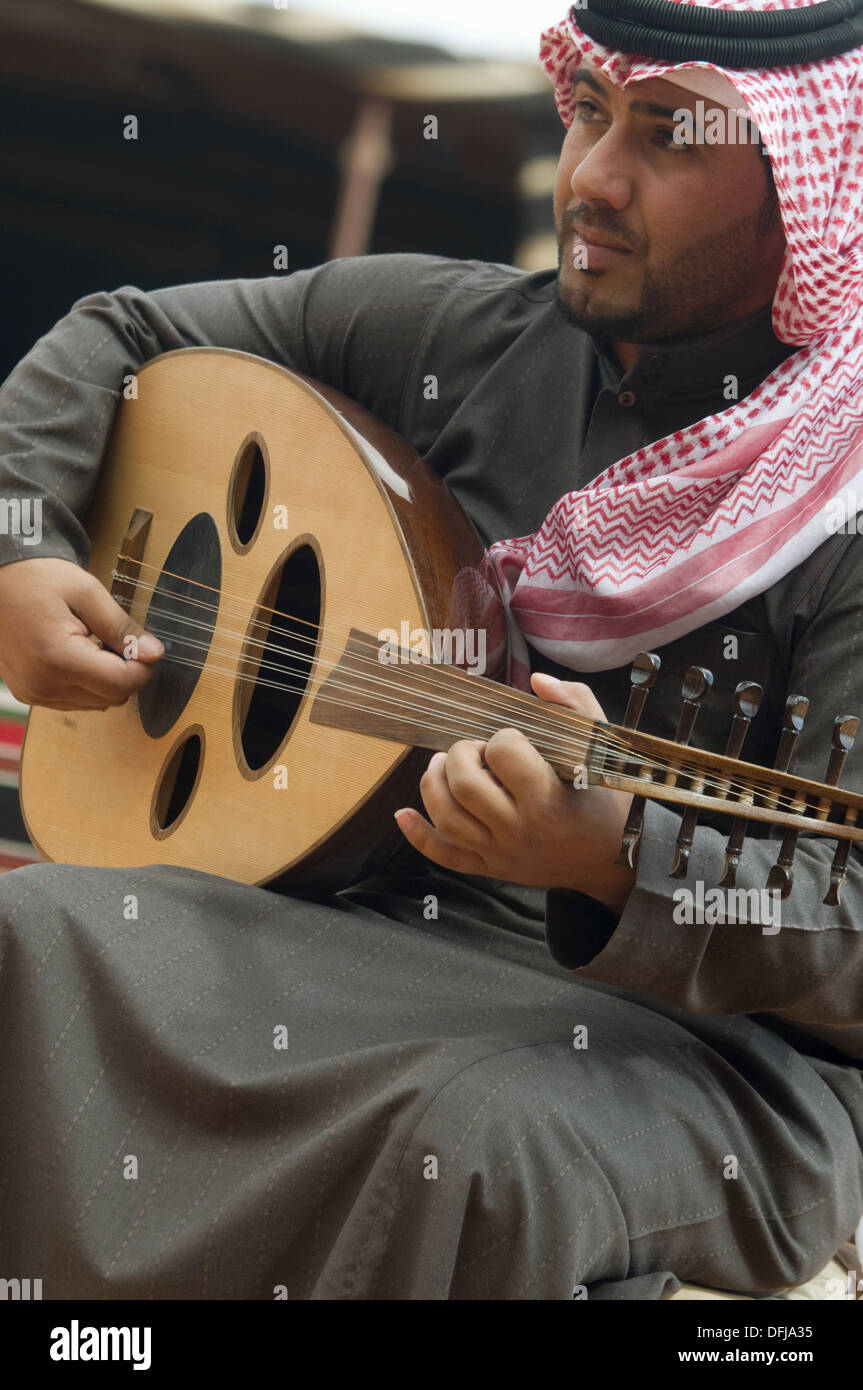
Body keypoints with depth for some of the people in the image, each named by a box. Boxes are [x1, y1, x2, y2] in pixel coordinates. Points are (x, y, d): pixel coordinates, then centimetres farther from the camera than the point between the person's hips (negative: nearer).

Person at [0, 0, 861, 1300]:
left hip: (706, 1040, -5)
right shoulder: (458, 336, 4)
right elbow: (122, 334, 17)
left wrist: (611, 858, -40)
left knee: (488, 1143, -37)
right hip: (383, 927, 5)